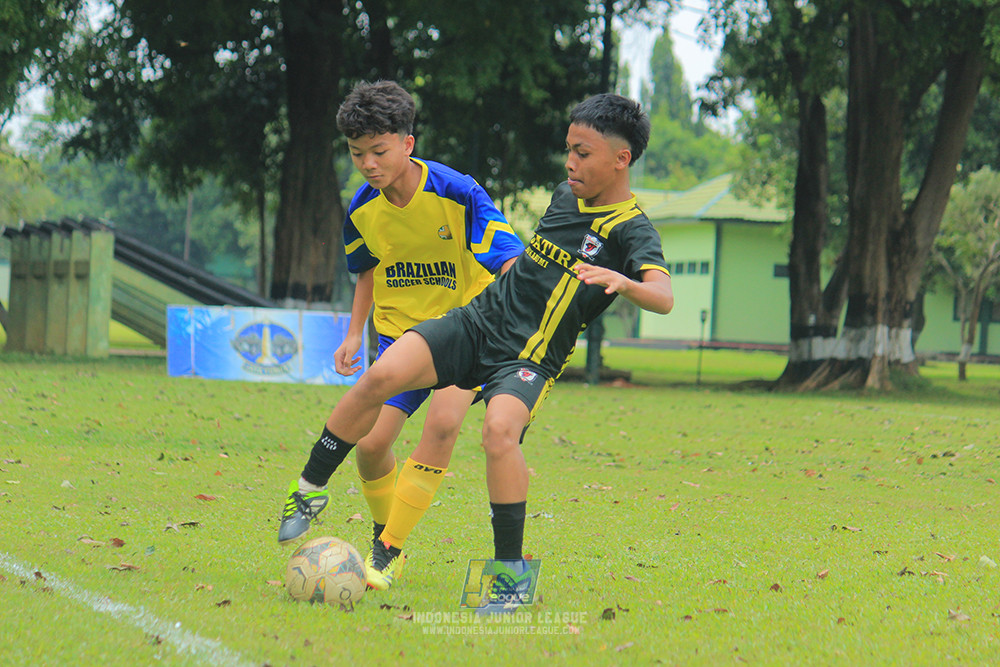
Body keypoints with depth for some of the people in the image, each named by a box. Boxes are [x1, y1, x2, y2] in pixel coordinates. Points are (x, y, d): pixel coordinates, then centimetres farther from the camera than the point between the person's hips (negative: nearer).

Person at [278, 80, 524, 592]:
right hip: (400, 331, 4)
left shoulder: (455, 193, -20)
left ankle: (389, 551, -17)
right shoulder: (363, 210, -4)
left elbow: (511, 263, -21)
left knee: (442, 421, -27)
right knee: (371, 443, -8)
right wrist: (355, 334, 8)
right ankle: (383, 535, 22)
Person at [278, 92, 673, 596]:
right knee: (381, 377, -16)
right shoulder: (566, 194, 11)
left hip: (529, 359, -5)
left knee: (500, 430, -34)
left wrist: (621, 281, -49)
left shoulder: (630, 229, -11)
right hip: (477, 322, 5)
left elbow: (663, 297, -28)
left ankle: (510, 568, -19)